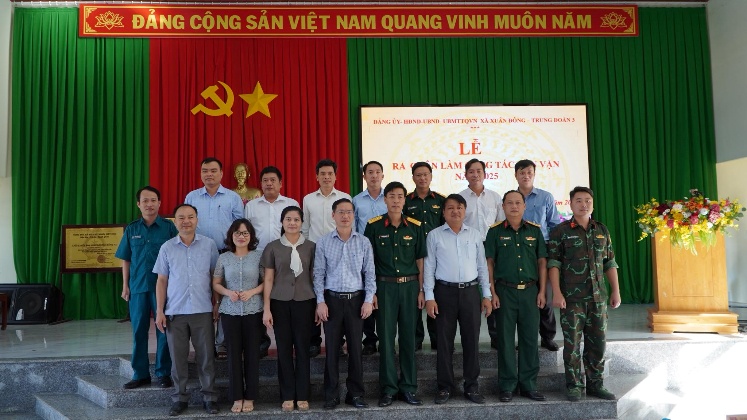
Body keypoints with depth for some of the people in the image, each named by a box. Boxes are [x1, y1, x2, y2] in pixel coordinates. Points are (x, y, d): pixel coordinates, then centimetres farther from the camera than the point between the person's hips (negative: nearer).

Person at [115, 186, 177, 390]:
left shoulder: (169, 227, -1)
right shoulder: (131, 229, 7)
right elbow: (126, 260, 11)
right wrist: (125, 286, 6)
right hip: (138, 287, 3)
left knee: (164, 331, 3)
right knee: (138, 331, 8)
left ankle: (163, 373, 14)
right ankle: (140, 374, 18)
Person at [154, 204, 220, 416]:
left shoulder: (209, 245, 2)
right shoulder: (167, 248, 4)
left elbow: (215, 276, 6)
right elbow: (161, 281, 6)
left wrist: (216, 304, 1)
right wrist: (159, 311, 1)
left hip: (203, 311, -1)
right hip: (175, 312, 1)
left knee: (206, 356, 5)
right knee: (178, 358, 7)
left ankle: (210, 397, 16)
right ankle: (180, 398, 20)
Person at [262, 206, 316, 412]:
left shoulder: (311, 247, 3)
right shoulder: (273, 247, 2)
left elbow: (314, 276, 6)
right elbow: (268, 279, 3)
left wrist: (319, 303, 2)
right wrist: (266, 309, -1)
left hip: (304, 302, 0)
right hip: (280, 302, 0)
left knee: (303, 348, 4)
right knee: (284, 349, 6)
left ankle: (302, 395, 16)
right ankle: (287, 395, 17)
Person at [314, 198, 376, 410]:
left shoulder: (364, 242, 3)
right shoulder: (323, 242, 1)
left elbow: (370, 273, 4)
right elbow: (318, 274, 1)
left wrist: (369, 300, -3)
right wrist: (320, 301, -5)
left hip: (356, 299, 1)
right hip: (332, 299, -1)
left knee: (355, 348, 6)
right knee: (332, 348, 5)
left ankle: (355, 394, 18)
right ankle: (331, 394, 16)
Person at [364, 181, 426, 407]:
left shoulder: (415, 227, 3)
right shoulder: (374, 226, -2)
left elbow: (420, 260, 7)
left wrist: (421, 290, 2)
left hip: (410, 286, 2)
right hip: (385, 286, -2)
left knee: (409, 337, 8)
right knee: (386, 337, 3)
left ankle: (408, 387, 19)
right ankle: (388, 388, 14)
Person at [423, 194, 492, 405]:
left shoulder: (474, 234, 8)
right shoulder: (434, 235, 1)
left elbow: (482, 266, 11)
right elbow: (429, 267, 0)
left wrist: (487, 294, 7)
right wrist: (429, 297, -6)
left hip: (470, 291, 2)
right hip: (445, 292, -2)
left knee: (471, 340, 6)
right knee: (444, 341, 4)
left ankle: (472, 387, 19)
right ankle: (445, 387, 16)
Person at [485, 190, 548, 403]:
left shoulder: (535, 230, 6)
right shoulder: (495, 231, 0)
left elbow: (542, 261, 8)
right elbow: (489, 263, 0)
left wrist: (542, 291, 2)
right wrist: (492, 292, -6)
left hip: (530, 290, 2)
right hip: (505, 291, -2)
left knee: (530, 339, 6)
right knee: (505, 339, 3)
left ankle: (529, 384, 19)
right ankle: (507, 385, 14)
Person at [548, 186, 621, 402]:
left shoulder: (602, 230, 11)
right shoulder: (560, 231, -2)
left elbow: (610, 263, 14)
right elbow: (553, 263, -7)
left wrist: (616, 291, 9)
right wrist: (556, 293, -14)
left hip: (598, 296, 4)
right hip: (571, 297, -4)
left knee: (597, 342, 9)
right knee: (572, 343, 1)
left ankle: (596, 384, 21)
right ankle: (574, 386, 12)